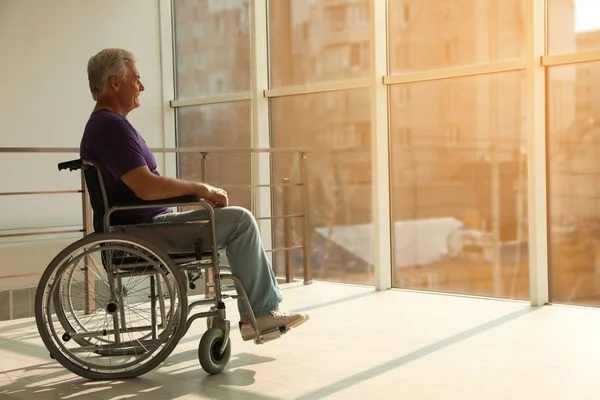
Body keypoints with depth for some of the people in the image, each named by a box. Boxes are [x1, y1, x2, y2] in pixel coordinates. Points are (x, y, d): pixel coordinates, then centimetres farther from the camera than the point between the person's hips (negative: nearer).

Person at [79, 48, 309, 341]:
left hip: (142, 227, 11)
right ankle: (258, 313, -3)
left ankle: (267, 305, 12)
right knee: (240, 220, -13)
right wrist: (200, 188, -16)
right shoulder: (111, 126, -17)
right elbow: (146, 187, -29)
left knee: (238, 220, 14)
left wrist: (200, 192, 9)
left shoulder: (102, 125, 18)